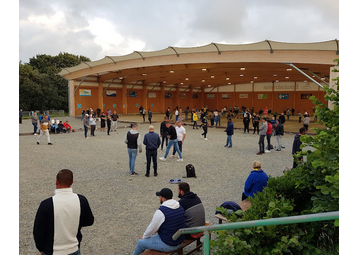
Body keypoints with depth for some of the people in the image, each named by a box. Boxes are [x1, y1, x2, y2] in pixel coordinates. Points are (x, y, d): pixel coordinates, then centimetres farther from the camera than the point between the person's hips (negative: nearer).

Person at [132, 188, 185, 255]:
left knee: (140, 242, 14)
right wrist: (157, 229, 20)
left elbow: (151, 229, -12)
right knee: (154, 236, 31)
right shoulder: (180, 207, -2)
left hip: (167, 245, -7)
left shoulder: (160, 212, -25)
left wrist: (144, 236, 8)